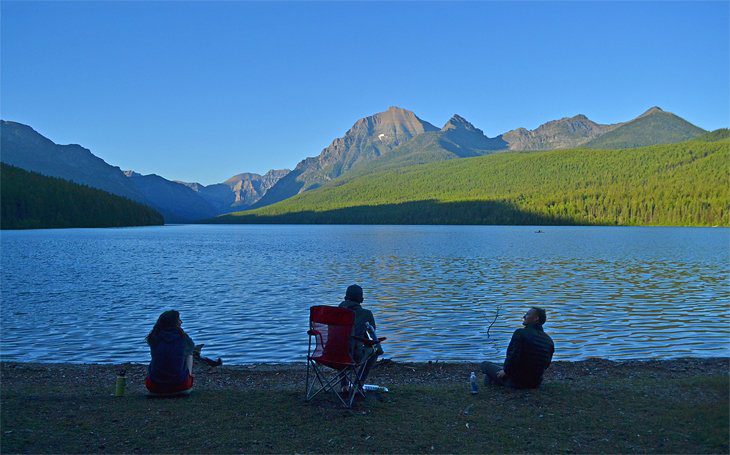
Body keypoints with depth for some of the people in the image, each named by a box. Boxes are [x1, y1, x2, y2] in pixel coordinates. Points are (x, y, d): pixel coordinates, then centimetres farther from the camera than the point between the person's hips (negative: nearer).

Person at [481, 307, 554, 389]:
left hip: (517, 381, -6)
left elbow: (513, 357, -26)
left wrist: (505, 371, -9)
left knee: (485, 364, 10)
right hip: (535, 384, 6)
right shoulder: (549, 340, 2)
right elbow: (546, 364, 11)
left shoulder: (520, 333, -17)